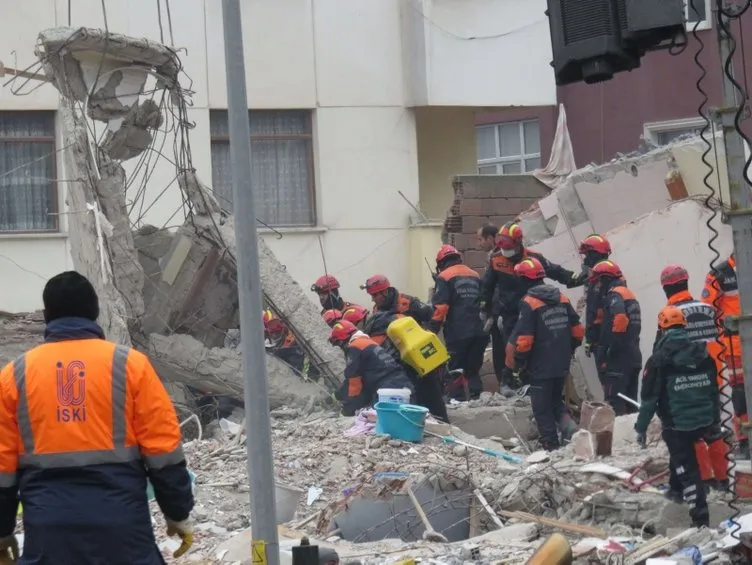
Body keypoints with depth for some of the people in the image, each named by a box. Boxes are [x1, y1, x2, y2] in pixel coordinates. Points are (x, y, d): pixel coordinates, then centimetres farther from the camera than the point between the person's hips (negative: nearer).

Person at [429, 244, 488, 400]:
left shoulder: (444, 277, -1)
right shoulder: (475, 276, 18)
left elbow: (440, 308, -11)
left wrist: (432, 331, -9)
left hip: (458, 333, -6)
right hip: (479, 332, 6)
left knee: (455, 369, 1)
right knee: (473, 369, 14)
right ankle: (477, 396, 8)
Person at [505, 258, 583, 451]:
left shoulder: (529, 303, -16)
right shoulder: (562, 299, 4)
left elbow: (523, 340, -19)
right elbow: (577, 331, 9)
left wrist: (514, 366, -8)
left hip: (540, 368, -6)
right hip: (561, 365, 6)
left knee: (543, 409, 4)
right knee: (556, 401, 22)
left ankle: (551, 446, 4)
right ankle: (570, 428, -1)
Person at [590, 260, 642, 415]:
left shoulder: (615, 295, -10)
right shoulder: (630, 295, 20)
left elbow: (619, 321, -27)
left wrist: (603, 351, -22)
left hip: (619, 358, -10)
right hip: (633, 356, 10)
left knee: (615, 402, -10)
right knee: (630, 402, 13)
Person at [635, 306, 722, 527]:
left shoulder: (659, 360, -13)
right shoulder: (703, 354, 4)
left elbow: (649, 397, -11)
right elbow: (714, 390, 12)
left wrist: (641, 427, -2)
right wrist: (715, 420, 23)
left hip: (677, 424, -6)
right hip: (703, 421, 6)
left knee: (687, 468, -2)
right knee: (681, 452, 32)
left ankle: (701, 518, -5)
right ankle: (676, 488, 52)